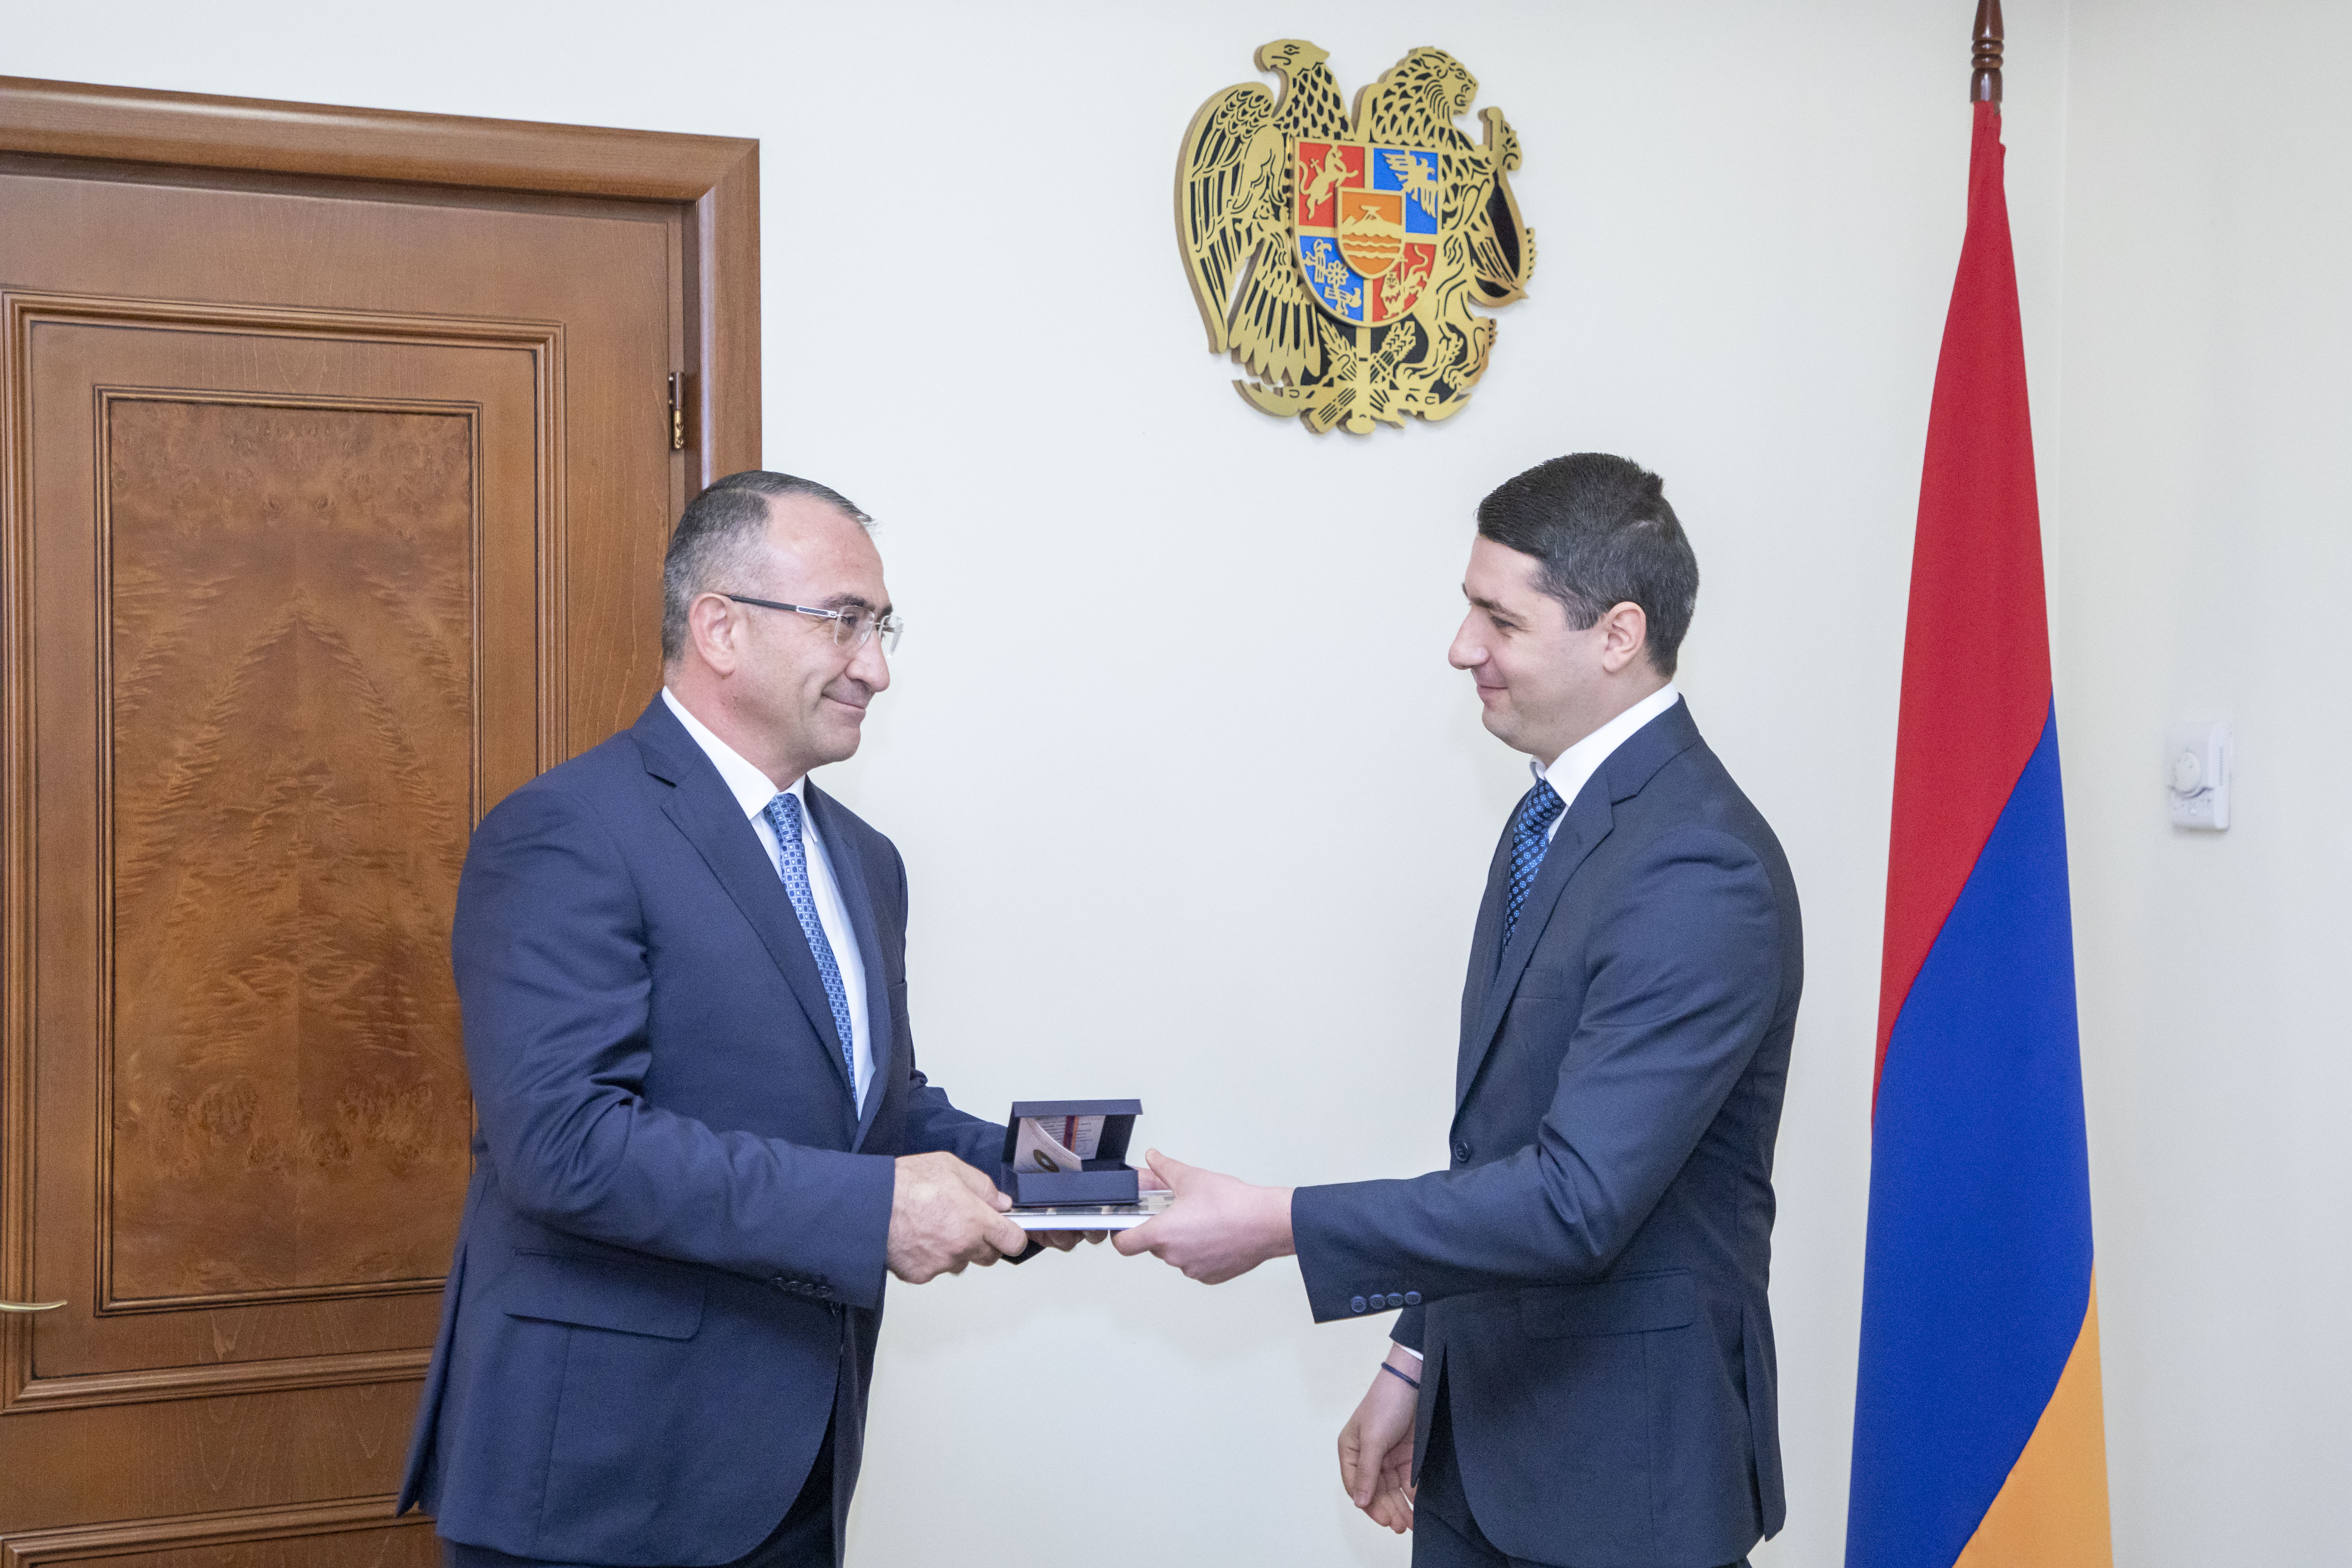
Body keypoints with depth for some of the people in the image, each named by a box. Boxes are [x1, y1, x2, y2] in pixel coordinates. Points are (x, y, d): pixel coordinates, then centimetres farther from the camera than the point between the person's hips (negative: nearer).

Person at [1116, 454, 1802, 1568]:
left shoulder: (1700, 875, -23)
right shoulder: (1554, 818, 8)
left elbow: (1578, 1201, -28)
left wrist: (1275, 1227, -25)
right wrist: (1417, 1359, 15)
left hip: (1620, 1471, -8)